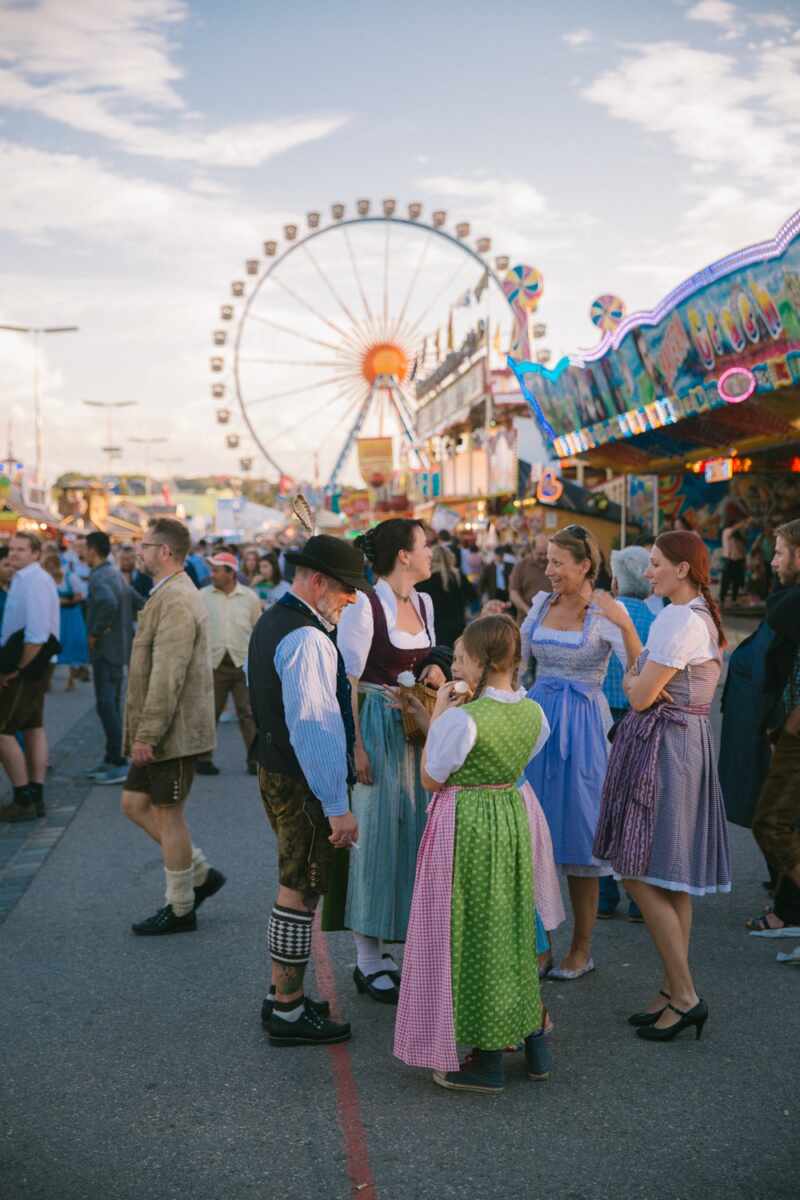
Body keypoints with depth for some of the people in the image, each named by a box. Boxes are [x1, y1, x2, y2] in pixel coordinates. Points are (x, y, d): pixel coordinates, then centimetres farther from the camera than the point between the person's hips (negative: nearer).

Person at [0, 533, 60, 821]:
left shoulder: (34, 581, -18)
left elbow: (37, 634, -26)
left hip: (26, 669, -10)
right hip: (33, 667, 10)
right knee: (34, 728, 14)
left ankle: (23, 801, 1)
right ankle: (36, 798, 23)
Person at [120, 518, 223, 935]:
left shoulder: (176, 600, -19)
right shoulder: (167, 595, 15)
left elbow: (168, 677, -24)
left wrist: (146, 733, -22)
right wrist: (142, 732, 20)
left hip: (173, 732, -10)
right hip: (161, 732, 10)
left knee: (168, 815, 1)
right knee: (135, 804, 15)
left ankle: (180, 910, 14)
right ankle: (200, 873, 23)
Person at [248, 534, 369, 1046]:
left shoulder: (272, 621, 11)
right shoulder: (307, 639, -22)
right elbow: (315, 727, -26)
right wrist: (337, 805, -24)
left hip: (275, 770, 10)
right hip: (303, 784, -10)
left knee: (295, 884, 20)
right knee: (301, 891, -1)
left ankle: (283, 994, 32)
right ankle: (289, 1013, 10)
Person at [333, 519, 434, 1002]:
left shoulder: (424, 603, 11)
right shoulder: (364, 606, -12)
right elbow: (348, 682, -14)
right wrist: (356, 745, -18)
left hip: (416, 729, 7)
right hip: (377, 727, -7)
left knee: (413, 829, 9)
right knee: (376, 831, -2)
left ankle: (394, 947, 22)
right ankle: (369, 961, 9)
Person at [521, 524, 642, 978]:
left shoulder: (605, 612, -10)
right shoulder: (543, 603, 7)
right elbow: (515, 658, 17)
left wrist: (624, 623, -32)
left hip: (582, 725, -5)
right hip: (539, 717, 6)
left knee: (578, 832, 2)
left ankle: (582, 949, 16)